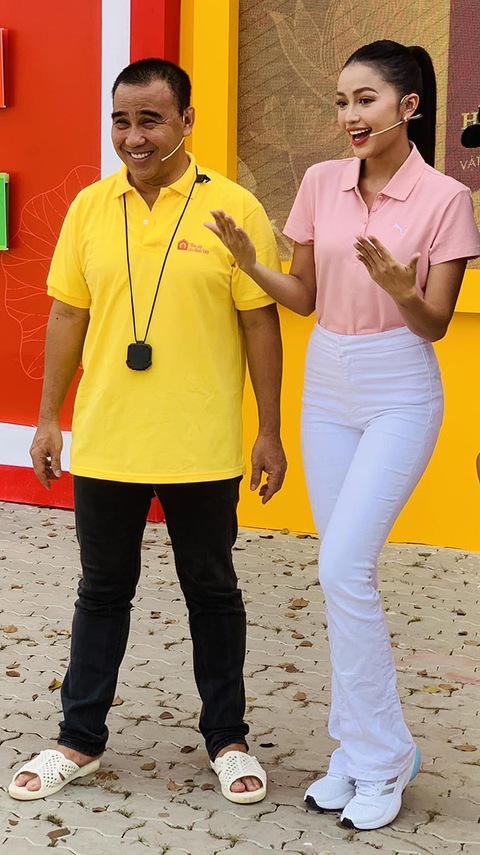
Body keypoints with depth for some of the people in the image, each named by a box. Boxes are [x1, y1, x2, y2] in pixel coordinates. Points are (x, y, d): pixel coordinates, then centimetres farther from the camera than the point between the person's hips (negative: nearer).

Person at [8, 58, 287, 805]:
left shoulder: (234, 209, -7)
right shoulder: (90, 207, 2)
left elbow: (260, 324, -5)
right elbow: (67, 317, 7)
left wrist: (270, 433, -5)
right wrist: (49, 420, 7)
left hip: (203, 452, -2)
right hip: (104, 446, 3)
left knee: (212, 592, 12)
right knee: (103, 591, 15)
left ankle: (228, 739, 28)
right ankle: (80, 741, 28)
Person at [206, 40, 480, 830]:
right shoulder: (322, 183, 2)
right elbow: (306, 297, 8)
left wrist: (400, 290, -29)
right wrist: (249, 263, -8)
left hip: (400, 396, -5)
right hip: (326, 388, 5)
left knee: (343, 567, -14)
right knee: (344, 572, 9)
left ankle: (380, 760, 2)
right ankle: (362, 750, 22)